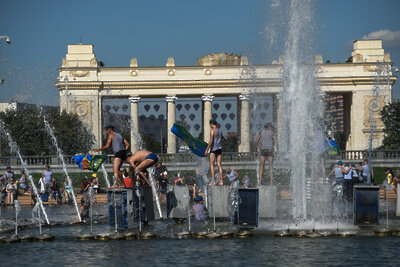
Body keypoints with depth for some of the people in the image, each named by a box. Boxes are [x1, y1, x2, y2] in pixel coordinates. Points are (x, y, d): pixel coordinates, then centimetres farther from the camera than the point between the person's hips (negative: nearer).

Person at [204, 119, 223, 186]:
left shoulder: (212, 130, -10)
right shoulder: (220, 130, 14)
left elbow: (211, 141, -17)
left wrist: (207, 150, -15)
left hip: (213, 148, -7)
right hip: (219, 148, 7)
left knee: (211, 165, -3)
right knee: (219, 165, 5)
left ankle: (213, 181, -10)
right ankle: (221, 181, 0)